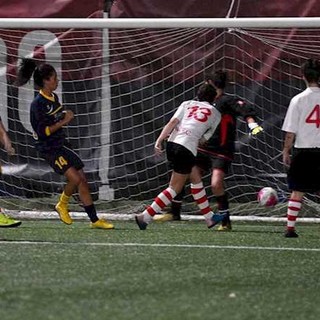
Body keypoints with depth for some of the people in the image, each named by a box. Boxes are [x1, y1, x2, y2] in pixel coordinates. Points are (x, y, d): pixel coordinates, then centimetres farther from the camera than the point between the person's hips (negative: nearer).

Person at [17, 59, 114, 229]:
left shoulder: (54, 98, 9)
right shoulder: (38, 104, -18)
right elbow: (43, 131, -23)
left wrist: (66, 117, 7)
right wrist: (63, 121, -20)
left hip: (61, 144, 9)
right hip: (48, 149, -9)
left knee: (82, 180, 5)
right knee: (75, 178, -20)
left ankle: (95, 220, 14)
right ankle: (62, 205, 7)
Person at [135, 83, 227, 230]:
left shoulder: (187, 104, 19)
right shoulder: (216, 114, 15)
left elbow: (172, 122, 4)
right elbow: (206, 137, 11)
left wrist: (159, 140, -4)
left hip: (172, 144, 6)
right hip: (187, 148, -6)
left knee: (196, 179, 22)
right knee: (175, 187, 1)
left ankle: (209, 218, 32)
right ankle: (145, 216, -9)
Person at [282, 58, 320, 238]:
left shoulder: (298, 100, -5)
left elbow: (290, 131, -3)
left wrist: (286, 151, 7)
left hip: (303, 151, 0)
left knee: (297, 191, 7)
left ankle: (290, 228, 5)